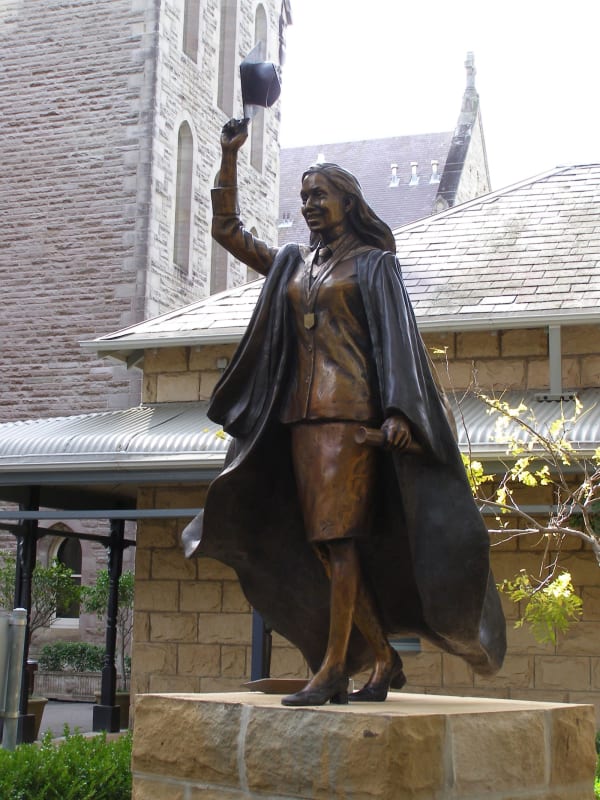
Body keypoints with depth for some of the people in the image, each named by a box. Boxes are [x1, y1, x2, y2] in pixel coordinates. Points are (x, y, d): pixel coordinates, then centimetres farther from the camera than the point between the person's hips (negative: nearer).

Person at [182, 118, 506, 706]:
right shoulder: (292, 263, 20)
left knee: (338, 535, -13)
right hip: (301, 410, 6)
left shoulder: (374, 262, 4)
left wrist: (397, 411, -18)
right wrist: (229, 155, 11)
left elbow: (395, 338, -5)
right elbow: (227, 229, 20)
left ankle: (332, 668, -12)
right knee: (320, 543, 2)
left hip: (350, 408, -6)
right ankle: (384, 659, 10)